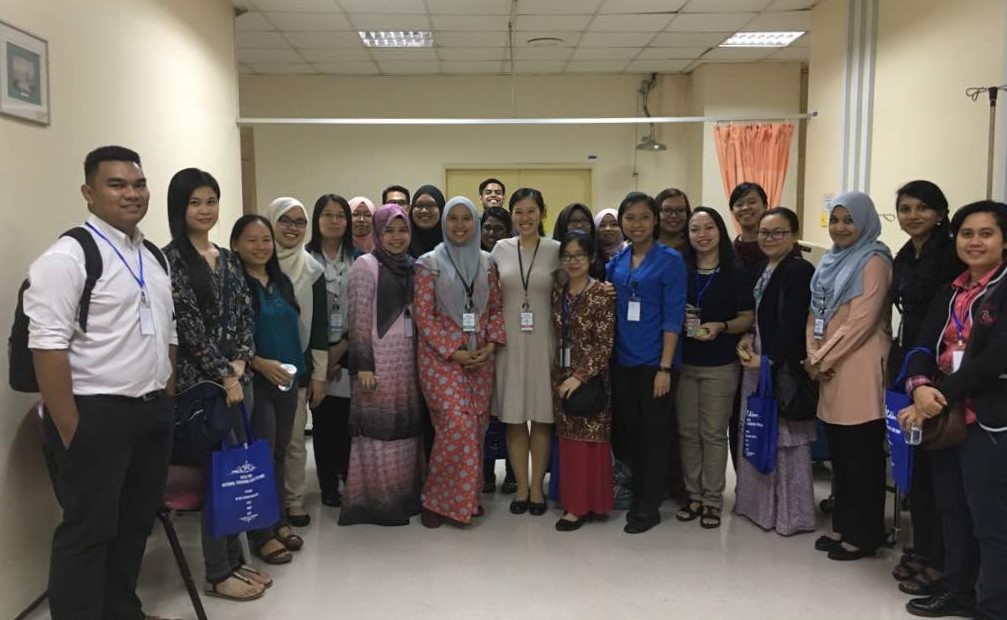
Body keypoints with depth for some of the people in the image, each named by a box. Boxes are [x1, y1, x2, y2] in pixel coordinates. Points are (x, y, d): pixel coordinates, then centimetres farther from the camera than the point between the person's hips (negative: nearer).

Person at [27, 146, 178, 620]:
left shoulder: (155, 257, 12)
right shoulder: (67, 256, -13)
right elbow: (48, 348, -18)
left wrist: (167, 398, 13)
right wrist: (70, 430, -18)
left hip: (154, 410, 8)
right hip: (96, 414, -8)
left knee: (137, 522, 18)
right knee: (87, 531, 4)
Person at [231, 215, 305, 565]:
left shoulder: (281, 281, 11)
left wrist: (298, 369, 13)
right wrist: (260, 363, -20)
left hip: (287, 380, 7)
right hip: (255, 382, -7)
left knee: (280, 453, 13)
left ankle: (278, 521, 26)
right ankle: (260, 533, 10)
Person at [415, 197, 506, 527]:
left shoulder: (486, 262, 9)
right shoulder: (430, 262, -2)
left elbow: (495, 308, 11)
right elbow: (423, 315, -6)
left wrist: (490, 344, -5)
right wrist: (452, 351, -12)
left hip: (480, 356, 4)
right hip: (441, 356, -4)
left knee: (477, 426, 5)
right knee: (456, 425, -14)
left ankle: (467, 496, 20)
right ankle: (436, 499, 2)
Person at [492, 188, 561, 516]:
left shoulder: (556, 250, -1)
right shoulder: (500, 249, 4)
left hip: (543, 342, -1)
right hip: (509, 342, 1)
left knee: (542, 417, 5)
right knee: (514, 418, 6)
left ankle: (537, 486, 20)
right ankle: (521, 486, 20)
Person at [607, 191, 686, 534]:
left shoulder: (670, 260, -7)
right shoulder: (617, 261, 8)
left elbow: (673, 317, -10)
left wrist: (665, 367, -15)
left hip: (654, 361, -5)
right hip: (622, 360, 5)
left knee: (654, 433, 5)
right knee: (627, 430, 13)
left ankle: (650, 506, 17)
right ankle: (638, 494, 30)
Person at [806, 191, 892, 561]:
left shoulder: (873, 261, -8)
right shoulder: (831, 261, 16)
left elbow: (861, 321, -16)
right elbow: (815, 312, 15)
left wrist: (822, 359, -11)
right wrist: (813, 355, 0)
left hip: (859, 371, -8)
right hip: (829, 373, 8)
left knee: (862, 456, 0)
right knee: (839, 453, 13)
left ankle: (864, 534, 11)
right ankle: (843, 525, 24)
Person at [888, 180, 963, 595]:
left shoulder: (951, 255, -11)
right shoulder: (904, 257, 13)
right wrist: (896, 360, 15)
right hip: (905, 363, 8)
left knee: (935, 466, -1)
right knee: (913, 462, 14)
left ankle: (939, 561, 10)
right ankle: (921, 547, 27)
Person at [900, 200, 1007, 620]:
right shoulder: (949, 293, 13)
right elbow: (924, 346, 4)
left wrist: (939, 394, -17)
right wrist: (920, 387, -16)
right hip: (945, 417, 7)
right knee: (953, 510, 17)